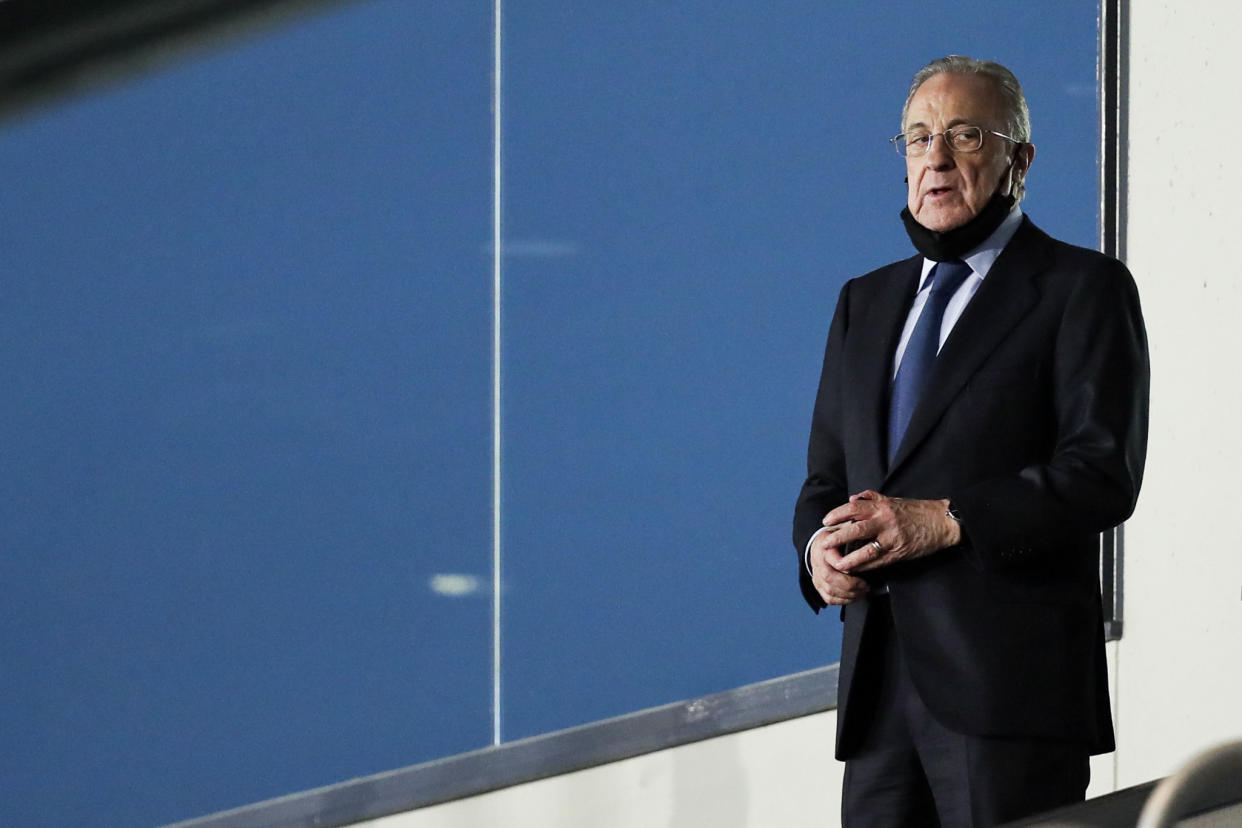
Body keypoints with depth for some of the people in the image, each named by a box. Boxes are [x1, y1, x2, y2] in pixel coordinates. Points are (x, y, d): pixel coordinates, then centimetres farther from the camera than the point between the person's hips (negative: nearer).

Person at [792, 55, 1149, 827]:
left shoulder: (1082, 288, 1)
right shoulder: (866, 302, 22)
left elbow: (1103, 473, -9)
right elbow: (826, 480, 22)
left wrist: (943, 522, -18)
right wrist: (819, 548, -2)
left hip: (1010, 682, -6)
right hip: (880, 687, 6)